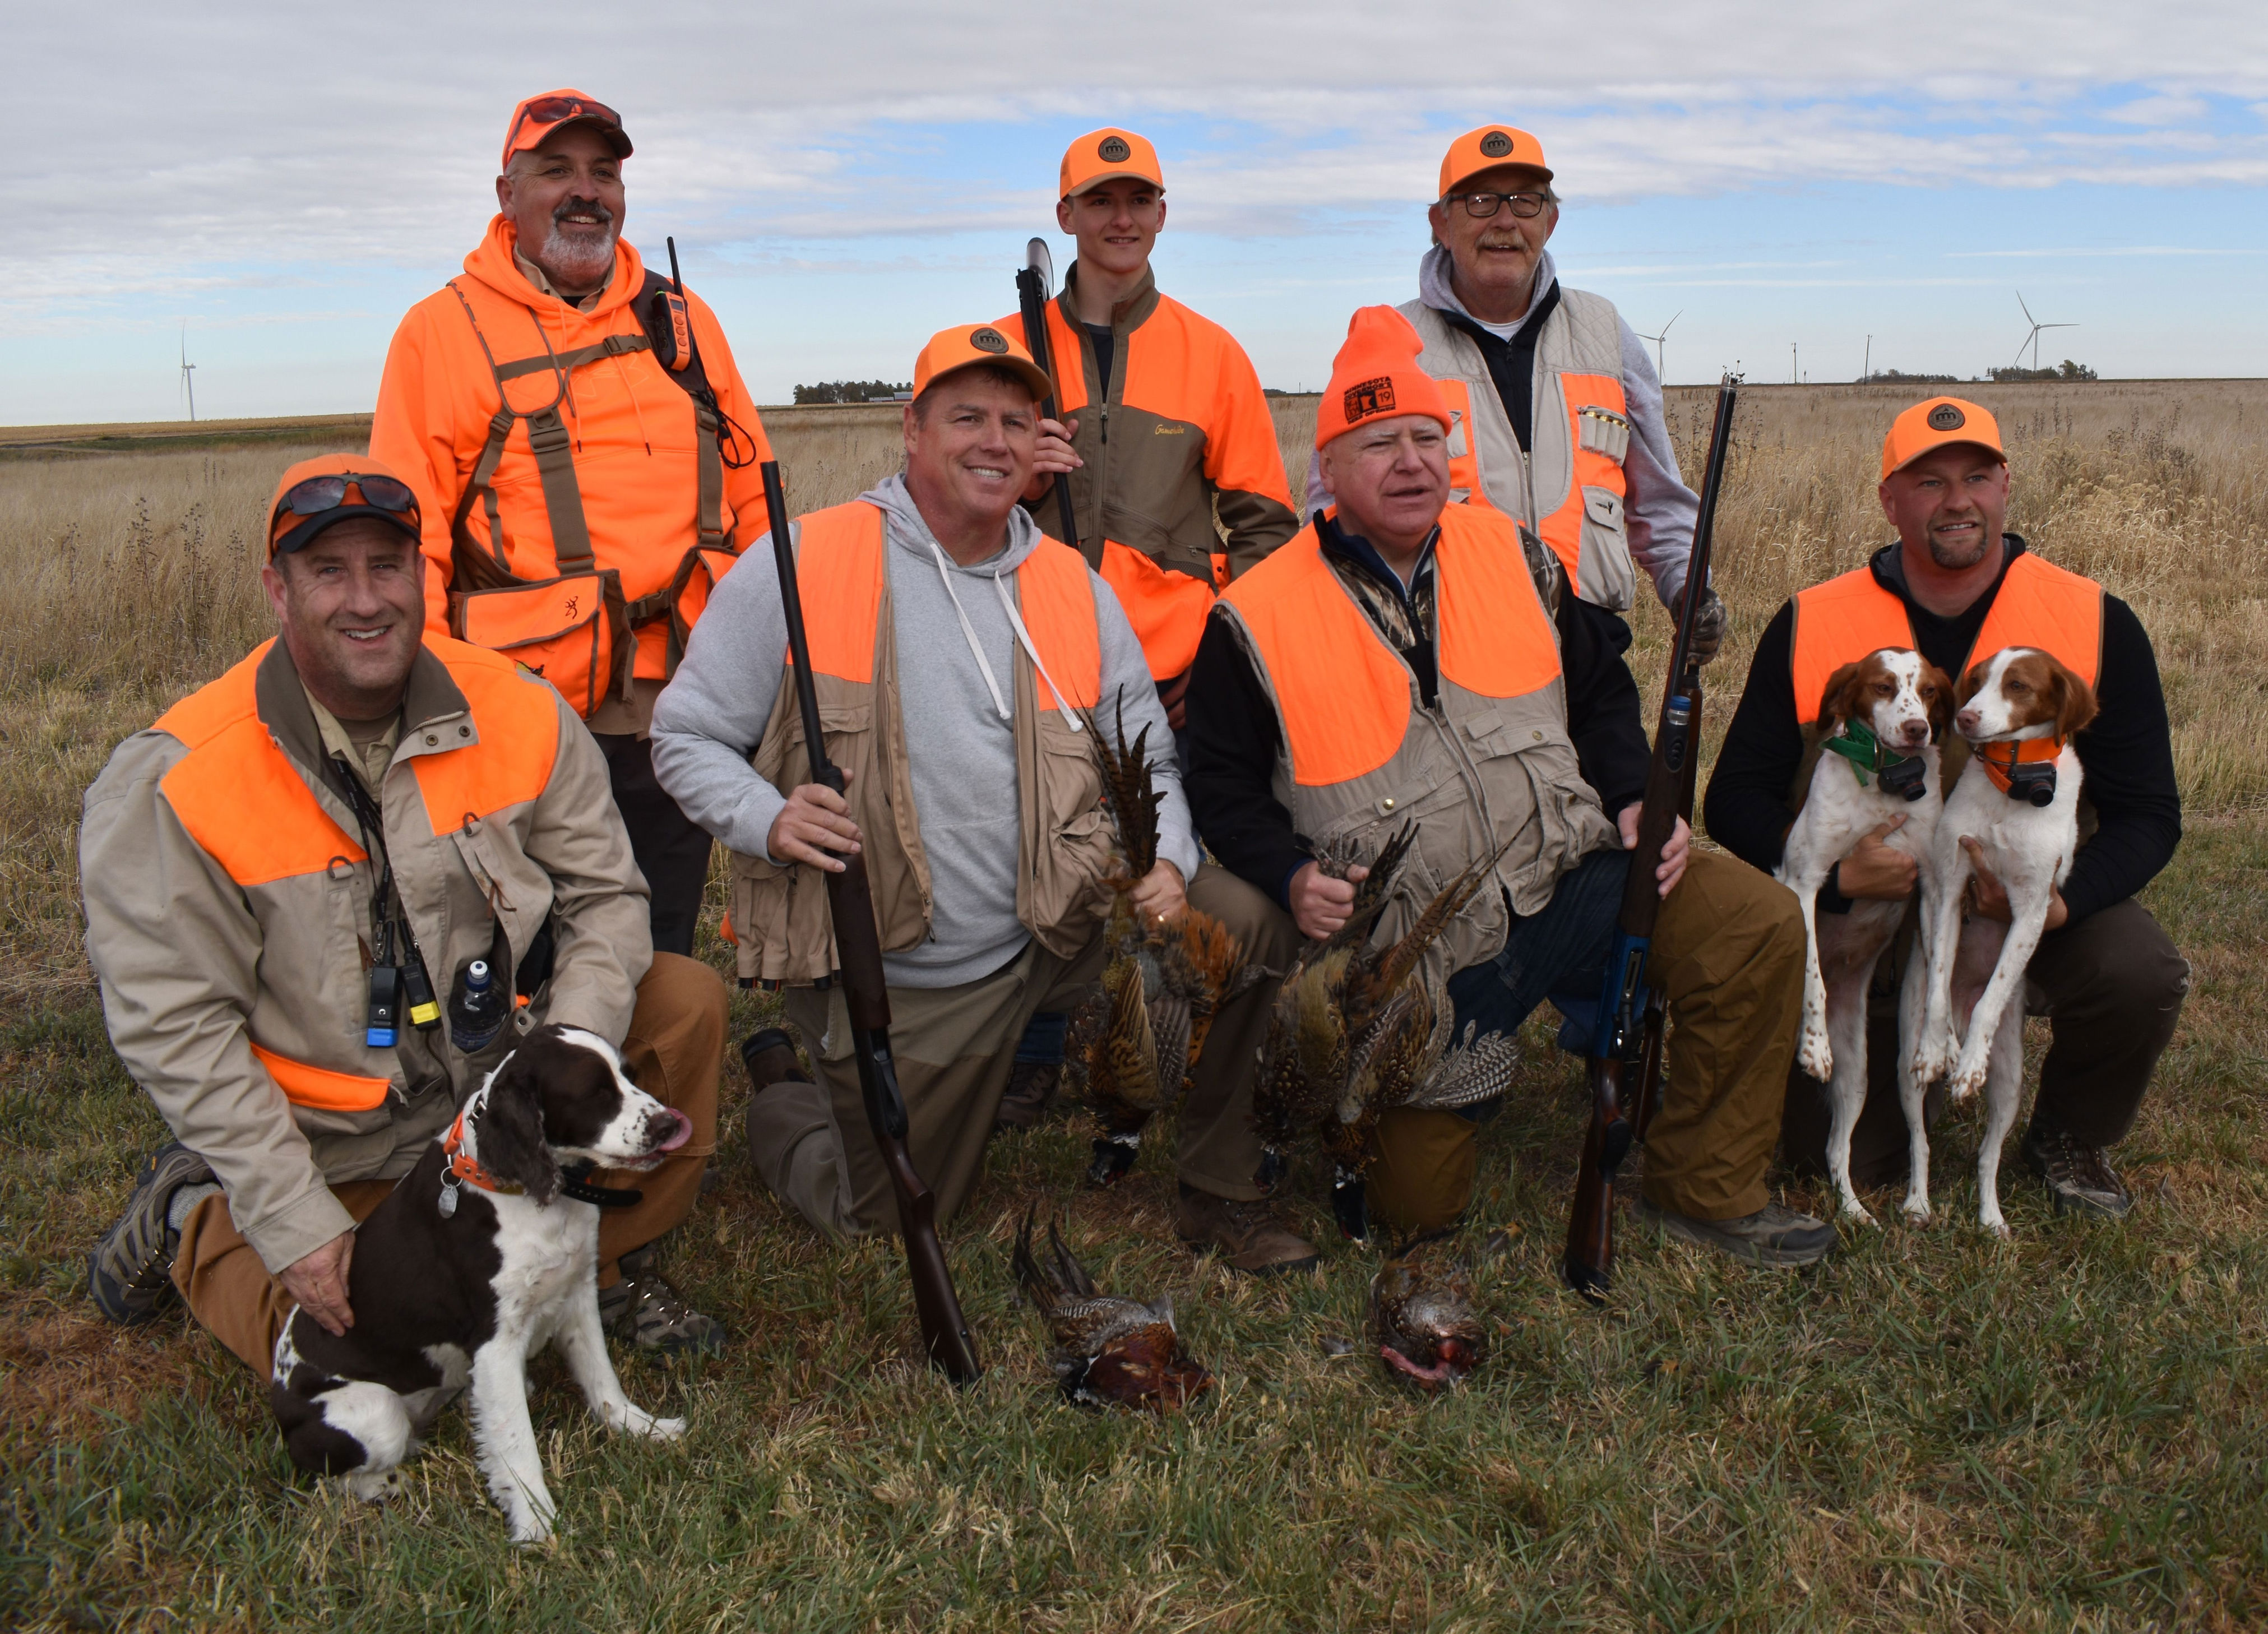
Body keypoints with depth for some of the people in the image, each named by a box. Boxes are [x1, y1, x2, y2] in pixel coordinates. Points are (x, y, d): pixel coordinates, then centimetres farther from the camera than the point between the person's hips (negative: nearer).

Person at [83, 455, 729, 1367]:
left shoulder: (517, 713, -10)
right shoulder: (177, 781, -19)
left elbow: (604, 893, -4)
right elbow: (175, 1025, -17)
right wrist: (296, 1222, -21)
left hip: (504, 1068, 4)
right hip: (336, 1144, -3)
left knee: (686, 1002, -13)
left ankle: (608, 1270, 7)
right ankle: (193, 1223, 19)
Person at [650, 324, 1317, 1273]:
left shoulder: (1075, 590, 4)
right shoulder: (801, 565, -8)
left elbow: (1146, 757, 8)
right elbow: (688, 736, -4)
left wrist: (1164, 862, -14)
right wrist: (767, 818, -24)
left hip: (1049, 940, 3)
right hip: (882, 982, -3)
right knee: (886, 1223, 6)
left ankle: (1215, 1195, 4)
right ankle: (784, 1092, 40)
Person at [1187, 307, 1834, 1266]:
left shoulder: (1510, 556, 7)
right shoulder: (1258, 620, -6)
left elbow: (1600, 692, 16)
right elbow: (1222, 786, -1)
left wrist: (1634, 798, -1)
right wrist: (1294, 878, -18)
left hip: (1571, 874, 4)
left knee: (1759, 926, -16)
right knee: (1414, 1210, -7)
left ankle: (1706, 1193, 3)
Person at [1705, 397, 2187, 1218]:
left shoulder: (2097, 624, -6)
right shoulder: (1810, 627, -6)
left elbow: (2146, 816, -5)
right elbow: (1737, 799, -6)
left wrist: (2062, 896, -26)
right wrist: (1834, 873, -25)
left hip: (2033, 905, 0)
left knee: (2141, 976, -31)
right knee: (1842, 1159, -6)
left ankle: (2070, 1138, 4)